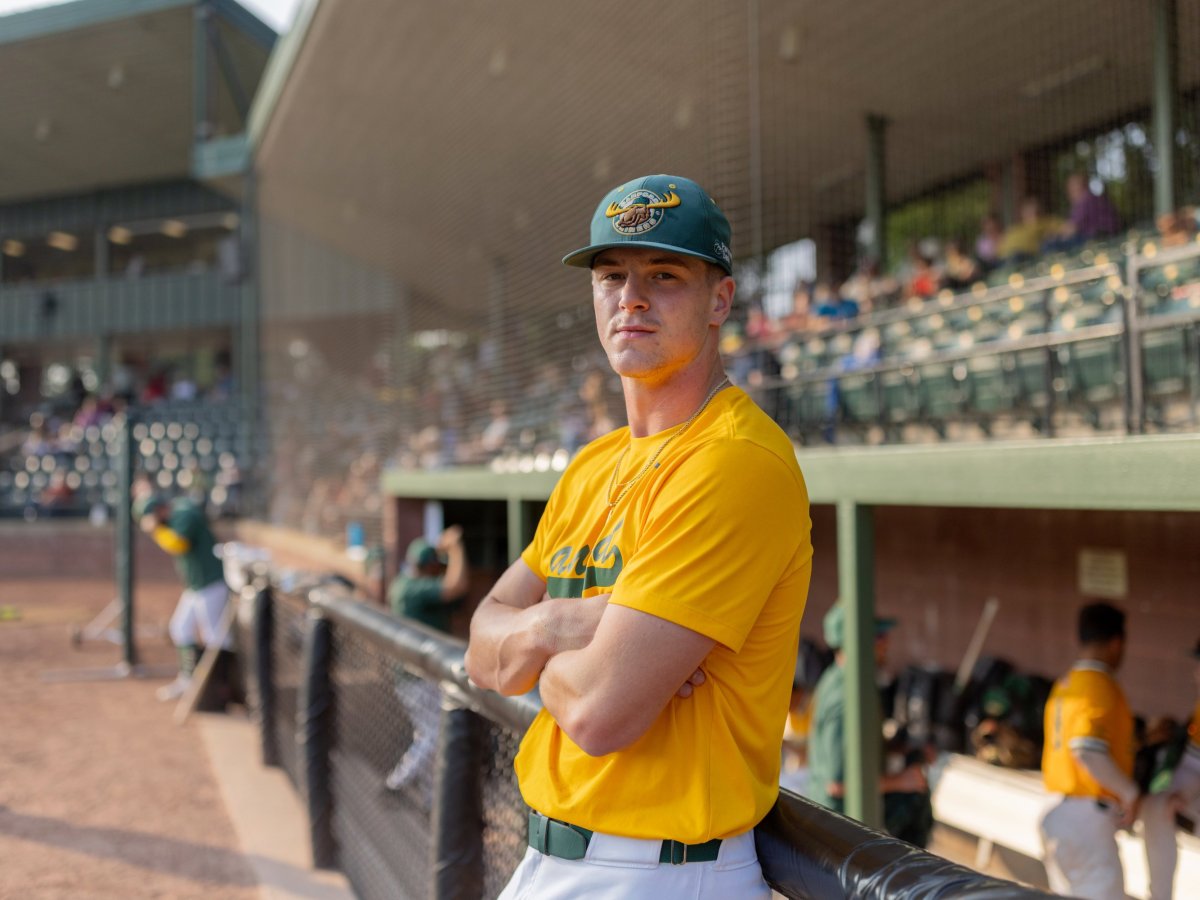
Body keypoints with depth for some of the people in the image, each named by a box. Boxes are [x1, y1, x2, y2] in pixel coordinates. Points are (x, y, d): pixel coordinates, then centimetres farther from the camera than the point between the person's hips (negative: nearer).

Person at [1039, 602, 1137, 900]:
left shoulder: (1063, 684, 14)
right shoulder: (1100, 686, -14)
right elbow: (1088, 751, -26)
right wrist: (1129, 791, -17)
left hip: (1057, 807, 9)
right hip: (1087, 814, -9)